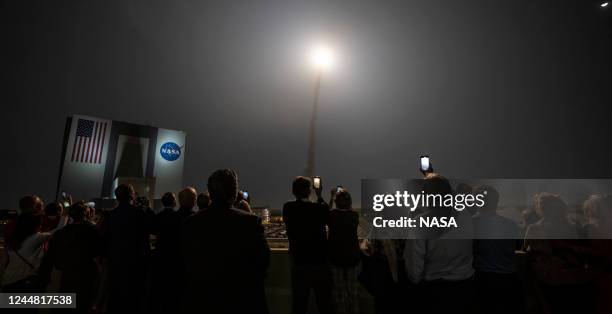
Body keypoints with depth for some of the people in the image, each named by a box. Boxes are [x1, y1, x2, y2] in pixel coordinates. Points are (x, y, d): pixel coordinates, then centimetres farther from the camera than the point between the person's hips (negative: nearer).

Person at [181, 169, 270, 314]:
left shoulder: (191, 223, -9)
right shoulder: (251, 221, -19)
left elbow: (186, 265, 1)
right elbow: (263, 260, -10)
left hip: (200, 300, 3)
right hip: (241, 301, -2)